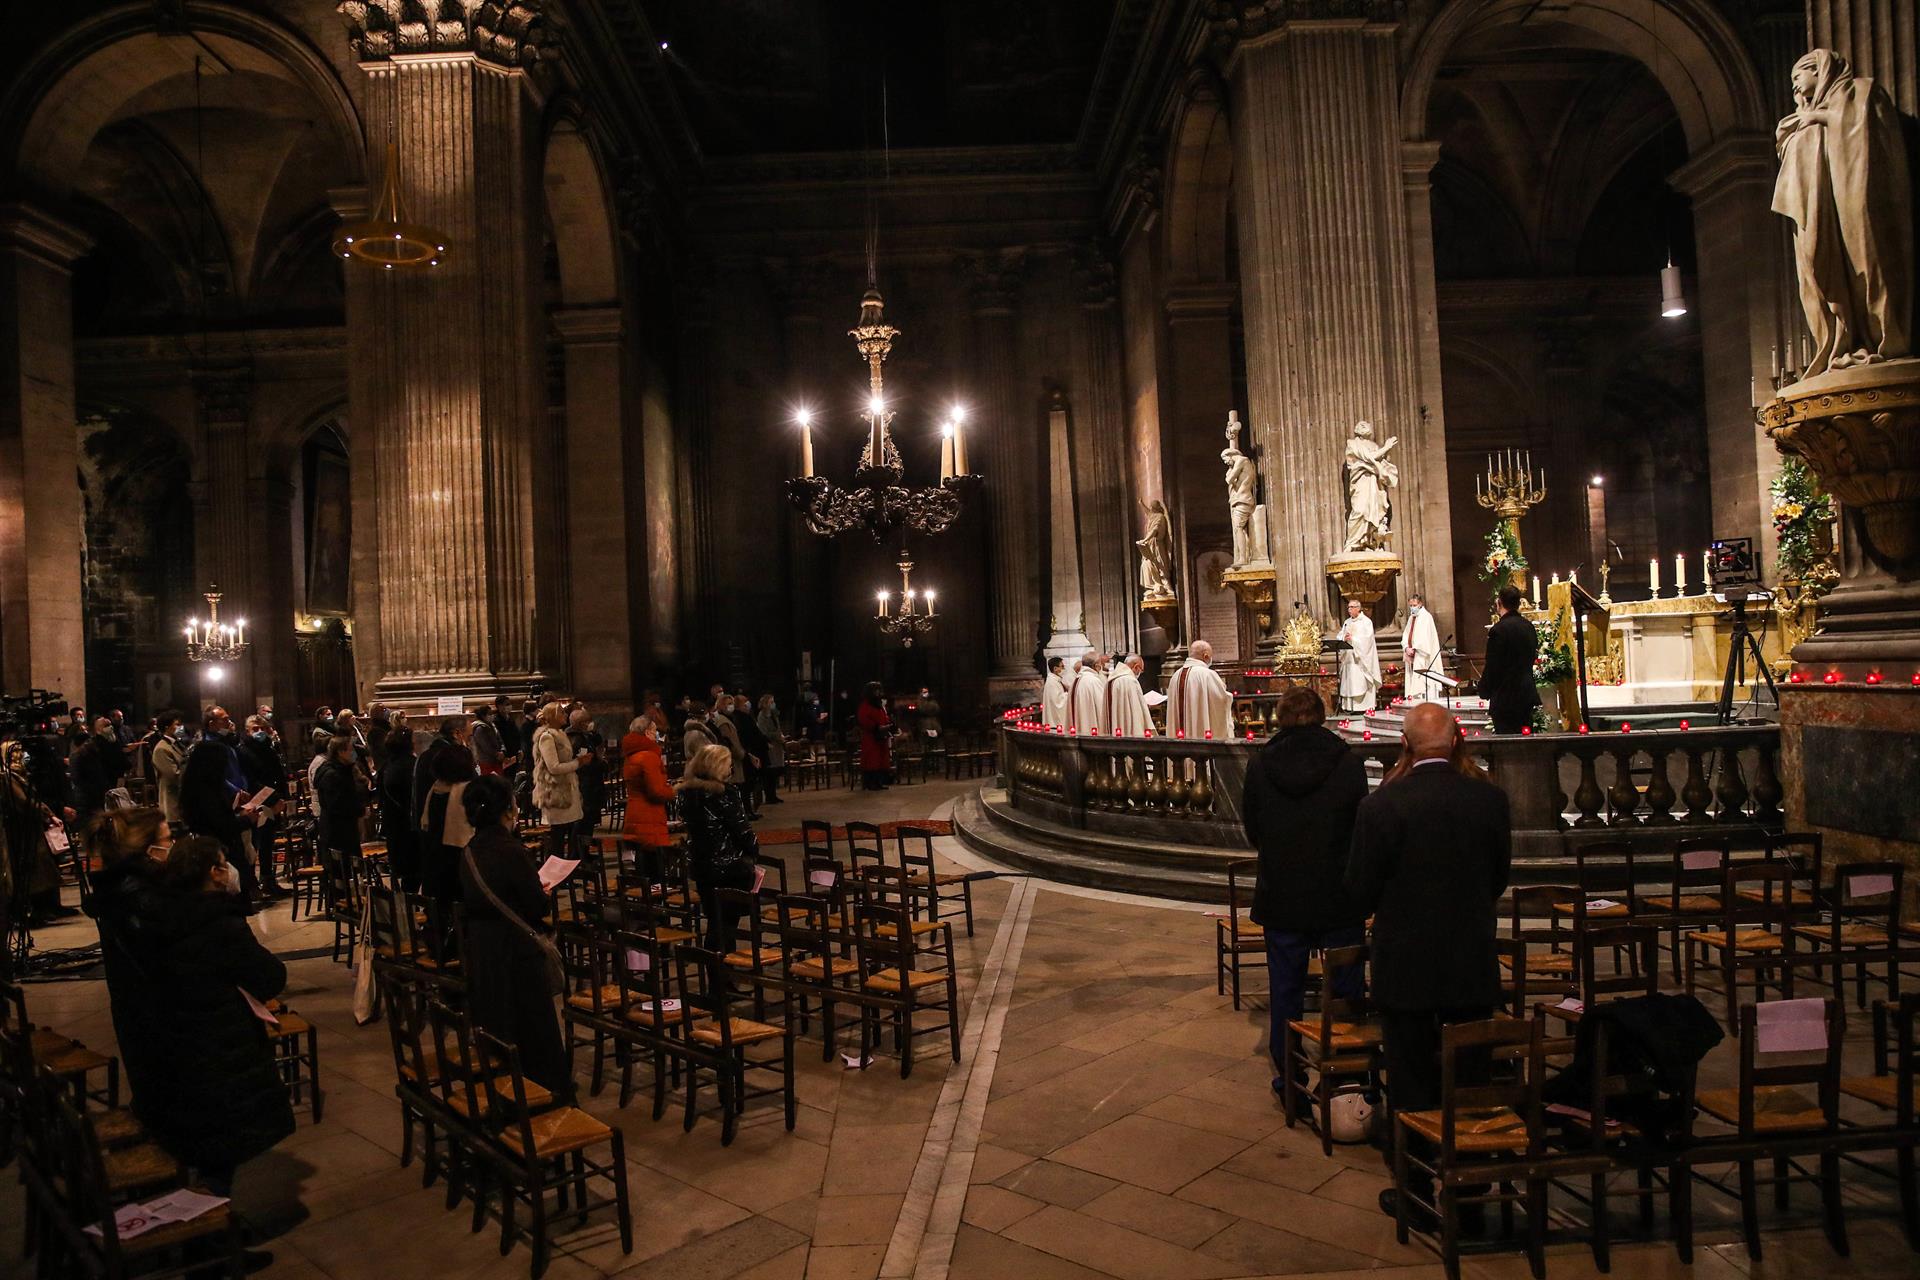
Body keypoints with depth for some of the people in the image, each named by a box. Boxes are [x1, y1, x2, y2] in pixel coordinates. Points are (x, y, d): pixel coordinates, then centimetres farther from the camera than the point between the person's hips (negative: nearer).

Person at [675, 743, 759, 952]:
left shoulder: (687, 792, 2)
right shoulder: (726, 792, -17)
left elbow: (688, 824, 12)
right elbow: (742, 828, -15)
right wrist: (754, 849, 2)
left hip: (699, 865, 6)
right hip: (730, 865, -6)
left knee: (714, 919, 16)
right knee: (729, 919, 7)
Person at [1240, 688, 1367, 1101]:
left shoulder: (1260, 765, -7)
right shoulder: (1348, 761, -10)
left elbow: (1251, 830, 3)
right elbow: (1363, 826, -1)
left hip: (1280, 898, 1)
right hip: (1339, 897, -1)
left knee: (1285, 989, 12)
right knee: (1346, 988, 13)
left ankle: (1288, 1078, 19)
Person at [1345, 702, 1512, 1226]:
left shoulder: (1381, 806, -19)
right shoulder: (1490, 799, -7)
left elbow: (1360, 892, -11)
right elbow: (1500, 875, 6)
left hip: (1405, 967, -3)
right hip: (1474, 963, 4)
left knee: (1413, 1083, 9)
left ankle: (1417, 1188, 18)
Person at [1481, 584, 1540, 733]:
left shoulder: (1498, 630, -17)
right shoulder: (1529, 627, 7)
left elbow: (1492, 666, -15)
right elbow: (1531, 658, 16)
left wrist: (1484, 691, -1)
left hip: (1506, 699, -8)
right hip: (1528, 695, 8)